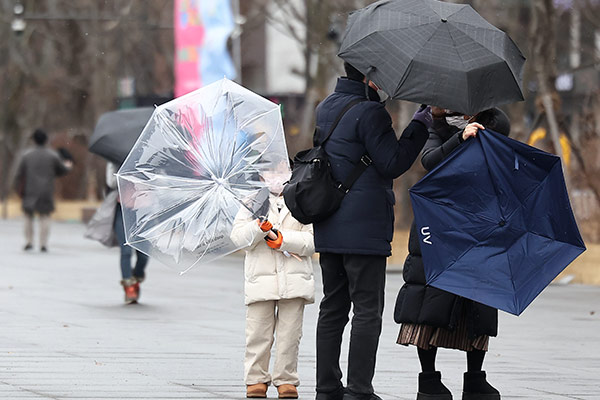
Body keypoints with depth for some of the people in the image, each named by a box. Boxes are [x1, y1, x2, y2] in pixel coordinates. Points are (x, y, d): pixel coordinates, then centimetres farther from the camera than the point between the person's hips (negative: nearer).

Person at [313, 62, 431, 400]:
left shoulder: (327, 108, 12)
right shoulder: (369, 113, -15)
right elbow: (393, 164, -16)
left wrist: (373, 95, 10)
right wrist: (422, 123, -12)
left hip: (329, 229, 8)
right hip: (364, 229, -8)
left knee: (332, 309, 12)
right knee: (367, 311, -4)